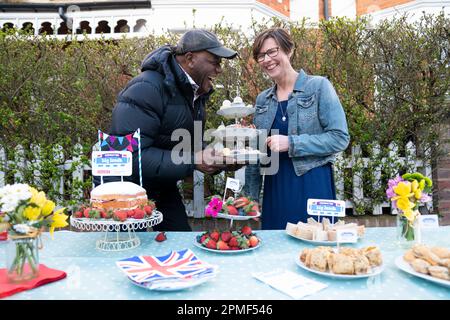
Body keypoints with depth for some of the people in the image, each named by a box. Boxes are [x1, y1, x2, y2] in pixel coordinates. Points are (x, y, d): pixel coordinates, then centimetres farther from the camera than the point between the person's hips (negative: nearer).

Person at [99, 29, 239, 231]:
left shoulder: (196, 92, 4)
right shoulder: (146, 89, -24)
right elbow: (133, 155, -31)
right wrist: (193, 162, -32)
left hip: (164, 189, 8)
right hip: (128, 192, -8)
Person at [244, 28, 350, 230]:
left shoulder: (318, 86, -4)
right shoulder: (262, 99, 10)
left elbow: (340, 138, -11)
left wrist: (291, 143, -18)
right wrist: (251, 197, 10)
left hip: (313, 186, -4)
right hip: (275, 189, 4)